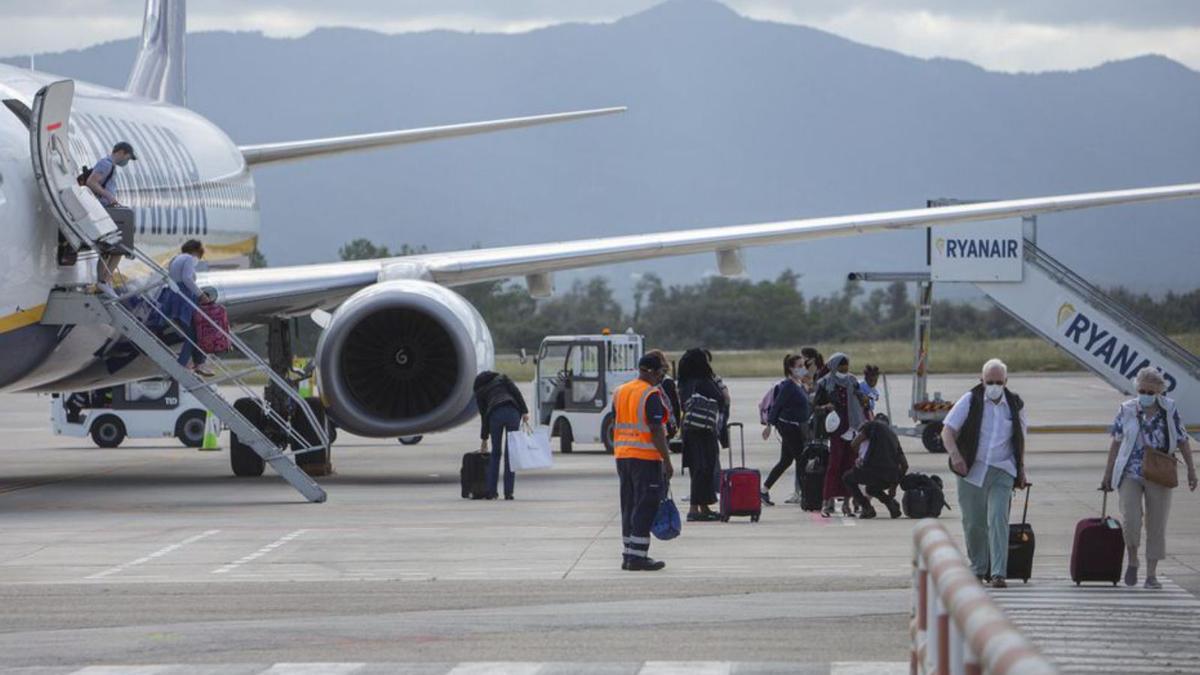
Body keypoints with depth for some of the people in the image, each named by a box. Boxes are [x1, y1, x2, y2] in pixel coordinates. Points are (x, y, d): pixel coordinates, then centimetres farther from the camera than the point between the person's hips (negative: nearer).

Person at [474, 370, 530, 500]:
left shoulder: (480, 392, 25)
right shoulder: (502, 378, 26)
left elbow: (484, 416, 26)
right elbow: (516, 393, 9)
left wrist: (484, 439, 34)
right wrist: (525, 412, 5)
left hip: (495, 415, 0)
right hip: (512, 412, 0)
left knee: (495, 454, 13)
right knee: (511, 454, 5)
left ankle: (491, 492, 9)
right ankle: (508, 492, 1)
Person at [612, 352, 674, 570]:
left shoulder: (619, 392, 11)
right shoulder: (651, 395, -13)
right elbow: (656, 431, -17)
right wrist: (667, 460, -14)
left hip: (622, 456, 8)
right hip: (646, 457, -8)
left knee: (629, 506, 14)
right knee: (645, 507, -4)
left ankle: (628, 555, 16)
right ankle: (638, 557, -7)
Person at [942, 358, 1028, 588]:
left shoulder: (1015, 405, 7)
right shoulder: (970, 401, -2)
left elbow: (1020, 440, 19)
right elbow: (948, 431, -6)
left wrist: (1021, 470, 17)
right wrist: (954, 454, -23)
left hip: (1001, 472, 0)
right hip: (971, 471, 0)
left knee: (998, 520, -13)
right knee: (973, 523, 6)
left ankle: (998, 573, -15)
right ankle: (978, 569, 23)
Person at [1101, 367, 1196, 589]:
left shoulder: (1169, 410, 1)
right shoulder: (1126, 410, 1)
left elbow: (1182, 441, 6)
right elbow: (1116, 443, 7)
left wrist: (1191, 470, 3)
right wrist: (1108, 474, 7)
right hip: (1130, 473, -1)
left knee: (1157, 525, 3)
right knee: (1131, 520, -15)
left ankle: (1152, 574, 12)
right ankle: (1132, 561, 10)